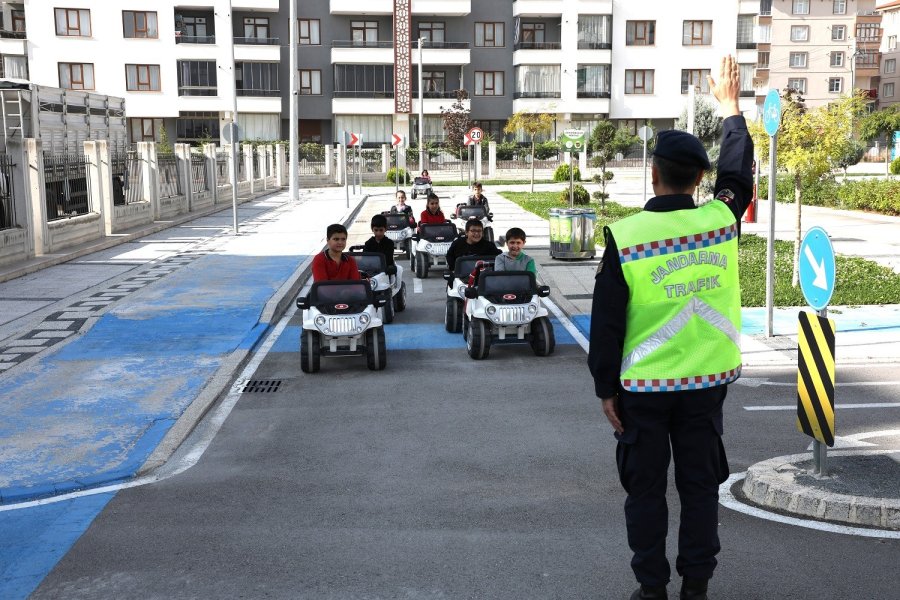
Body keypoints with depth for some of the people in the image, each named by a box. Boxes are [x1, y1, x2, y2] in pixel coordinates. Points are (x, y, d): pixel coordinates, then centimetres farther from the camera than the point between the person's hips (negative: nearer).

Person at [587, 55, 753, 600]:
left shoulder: (624, 236, -14)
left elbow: (606, 321, -10)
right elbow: (738, 175, 17)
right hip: (707, 382, 3)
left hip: (643, 387, -2)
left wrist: (606, 386, 0)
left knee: (646, 489, 10)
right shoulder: (722, 220, -6)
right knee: (701, 485, 14)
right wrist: (731, 108, 30)